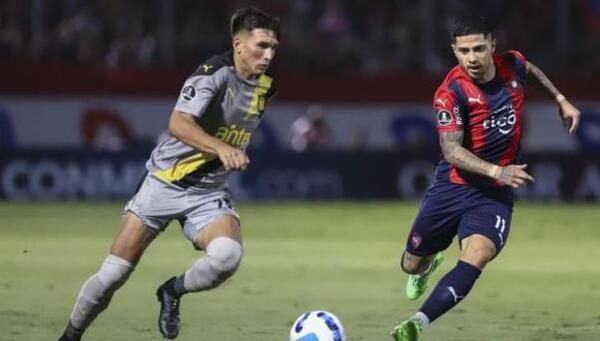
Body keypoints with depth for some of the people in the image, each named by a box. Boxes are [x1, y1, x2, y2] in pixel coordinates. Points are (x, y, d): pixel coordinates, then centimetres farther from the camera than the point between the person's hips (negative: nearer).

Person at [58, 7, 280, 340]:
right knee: (112, 274, -4)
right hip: (165, 183, -4)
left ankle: (173, 291, 1)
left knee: (228, 256, -28)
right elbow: (178, 124, -33)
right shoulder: (215, 73, -18)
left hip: (209, 192, 4)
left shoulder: (266, 87, 3)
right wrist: (221, 148, -46)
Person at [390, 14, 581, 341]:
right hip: (453, 187, -1)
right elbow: (451, 149, -27)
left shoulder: (511, 65, -5)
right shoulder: (451, 92, -19)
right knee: (412, 264, 13)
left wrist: (560, 99, 19)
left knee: (476, 256, -27)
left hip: (495, 194, 1)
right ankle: (429, 264, 52)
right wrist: (496, 171, -39)